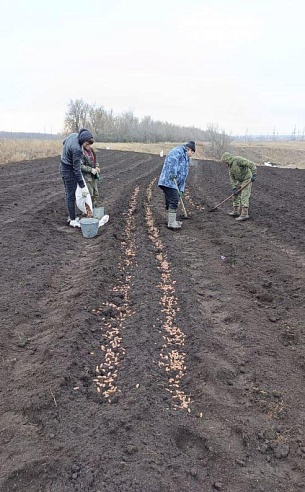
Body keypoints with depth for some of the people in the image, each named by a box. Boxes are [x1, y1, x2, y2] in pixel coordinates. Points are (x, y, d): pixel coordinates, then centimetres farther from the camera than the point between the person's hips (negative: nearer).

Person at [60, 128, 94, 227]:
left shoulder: (73, 135, -4)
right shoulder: (77, 149, -30)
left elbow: (64, 142, 19)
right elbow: (76, 169, -28)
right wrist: (82, 186, -24)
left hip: (64, 168, 9)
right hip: (69, 171, -9)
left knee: (68, 194, 15)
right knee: (71, 196, -2)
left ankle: (71, 216, 25)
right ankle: (73, 220, 7)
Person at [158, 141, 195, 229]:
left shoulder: (185, 159, 27)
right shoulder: (178, 151, -2)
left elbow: (183, 176, 23)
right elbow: (172, 160, -24)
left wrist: (181, 190, 16)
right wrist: (173, 173, -31)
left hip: (173, 182, 10)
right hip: (169, 181, -10)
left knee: (170, 202, 15)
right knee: (174, 201, -12)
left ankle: (171, 221, 23)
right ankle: (171, 223, -10)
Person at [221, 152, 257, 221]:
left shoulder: (238, 160, -24)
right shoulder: (230, 165, 4)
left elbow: (252, 164, -27)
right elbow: (232, 177, 4)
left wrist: (254, 175, -33)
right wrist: (234, 188, -5)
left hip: (247, 179, -9)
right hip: (240, 180, 9)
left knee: (244, 196, -14)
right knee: (236, 195, 12)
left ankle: (244, 214, -15)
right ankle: (235, 211, 22)